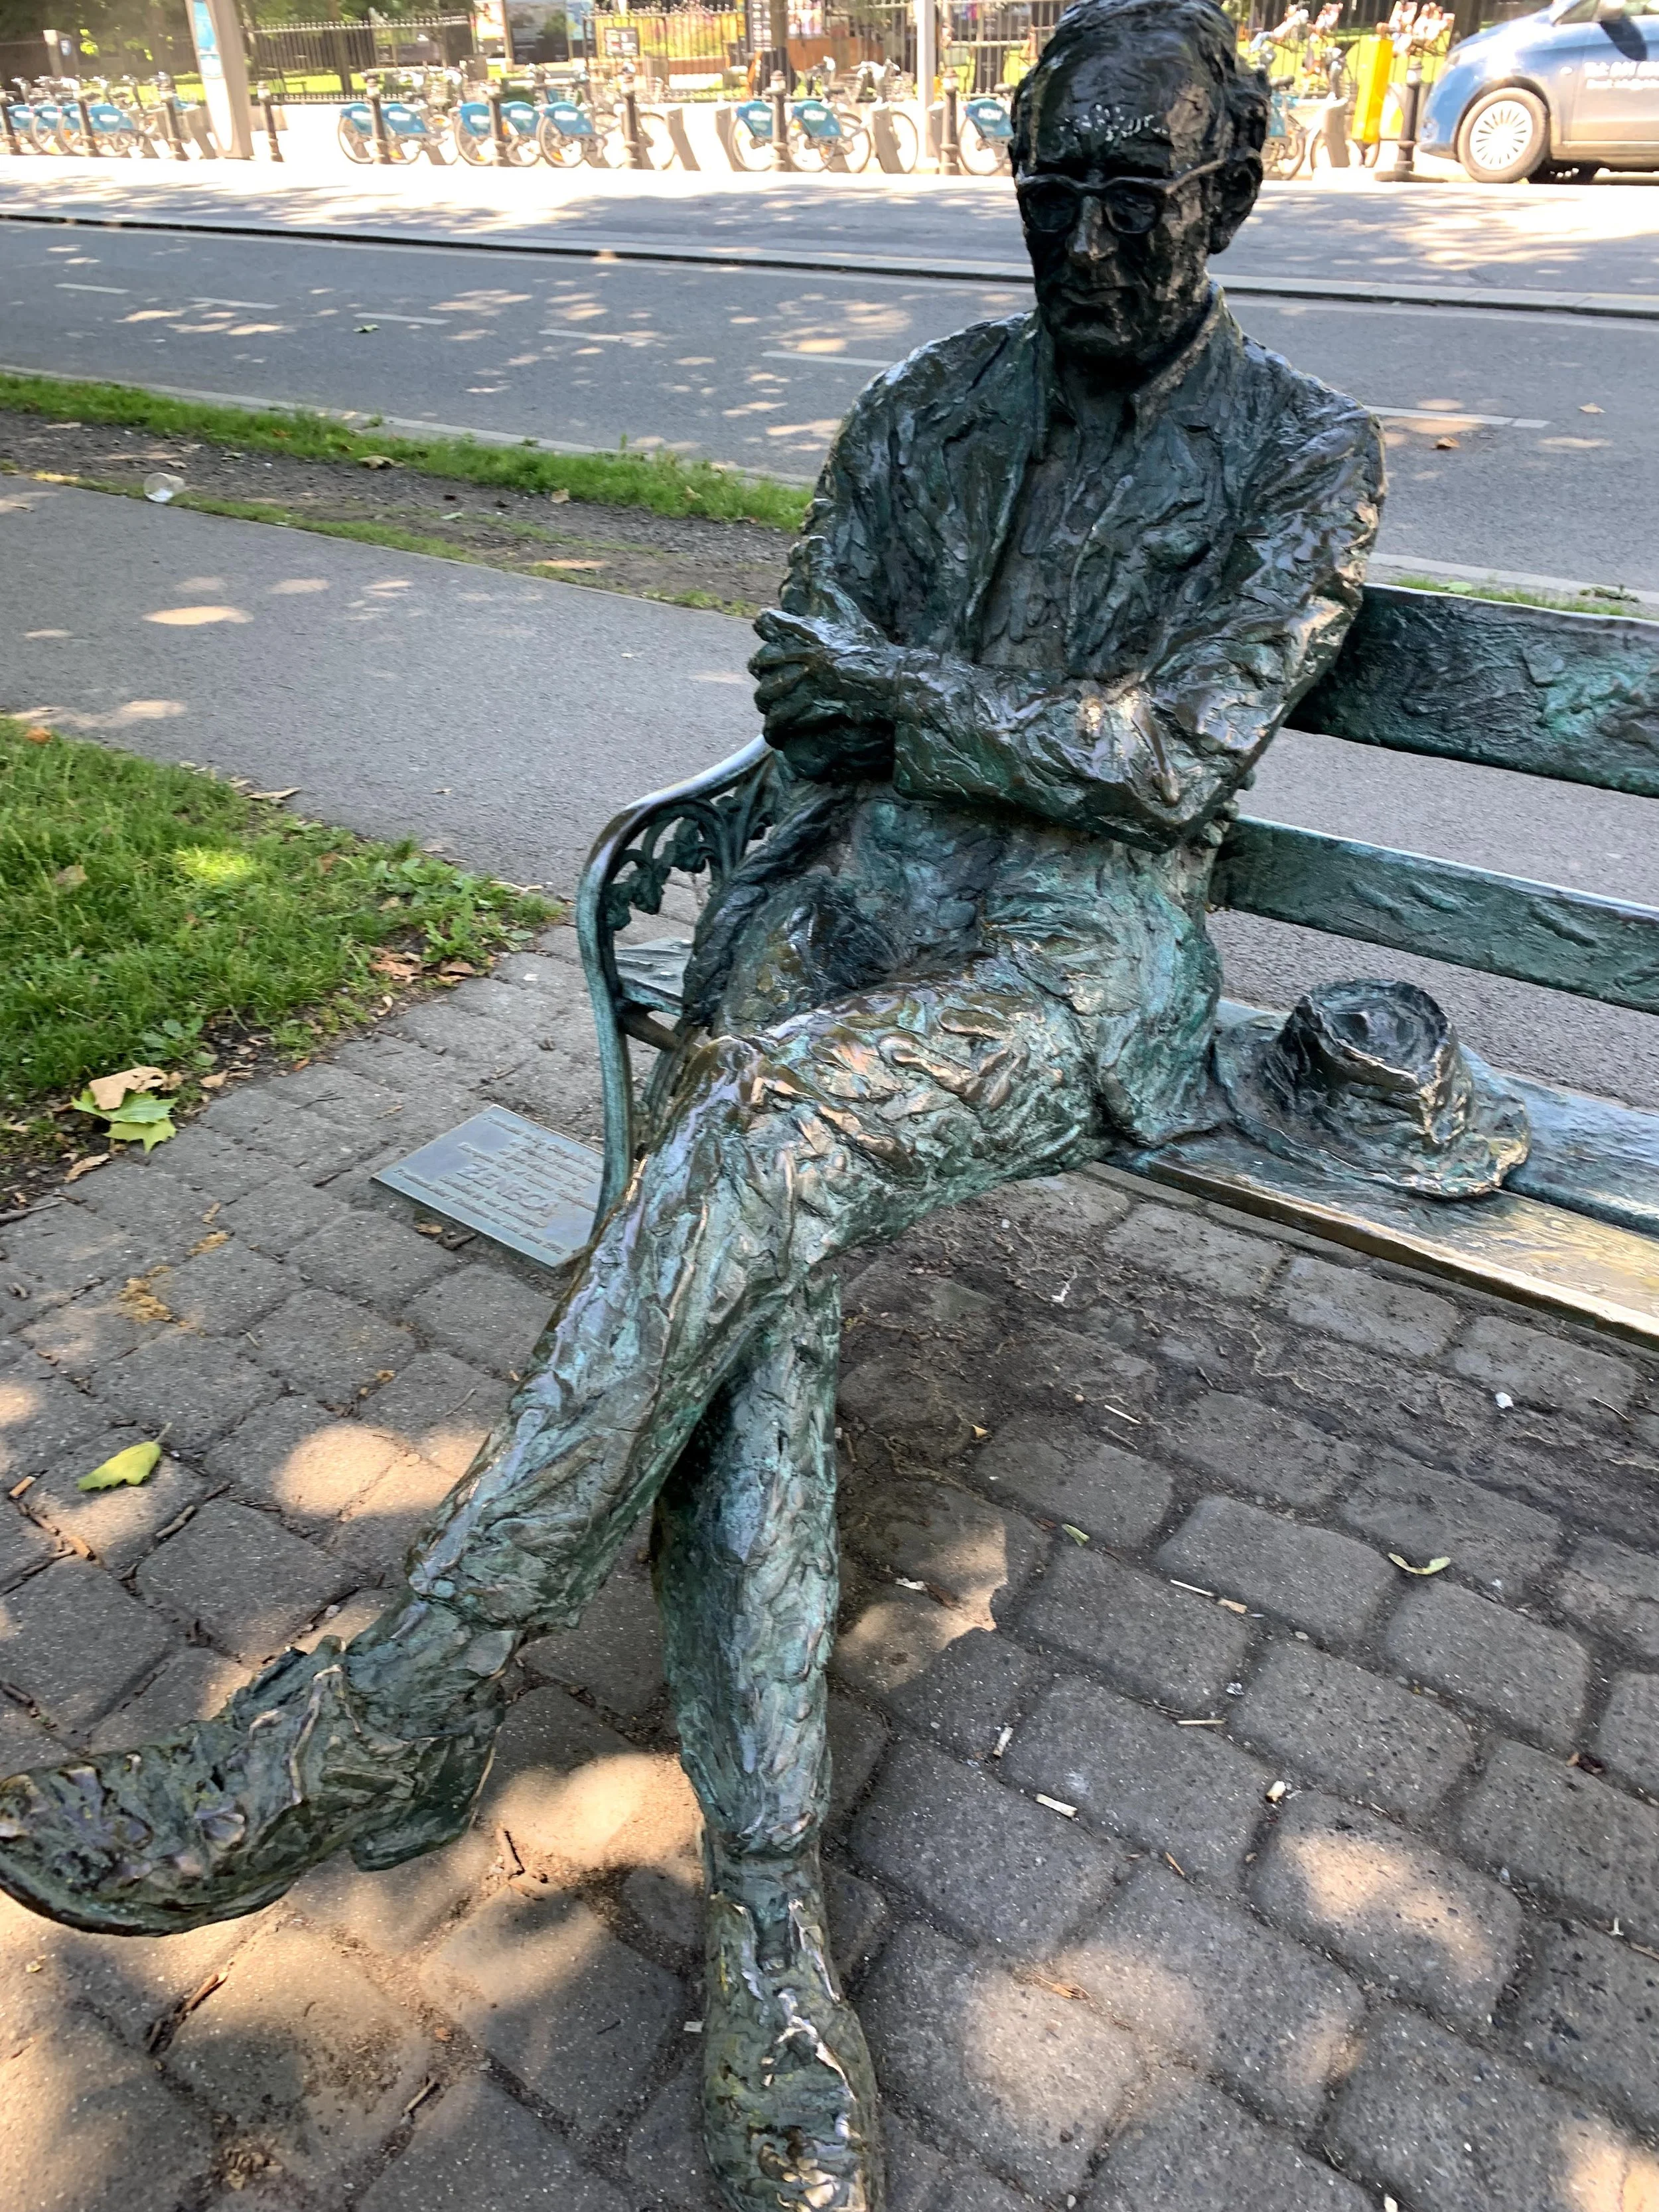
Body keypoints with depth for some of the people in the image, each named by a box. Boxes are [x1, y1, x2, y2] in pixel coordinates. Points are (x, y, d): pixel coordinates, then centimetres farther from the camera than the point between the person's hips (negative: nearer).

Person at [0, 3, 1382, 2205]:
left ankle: (389, 1718, -27)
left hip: (1088, 943, -4)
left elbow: (1176, 770, -6)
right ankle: (772, 1943, -25)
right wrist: (1035, 718, -4)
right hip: (872, 872, 4)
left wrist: (905, 680, -5)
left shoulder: (1305, 453, 6)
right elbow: (812, 681, 12)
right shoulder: (944, 398, 18)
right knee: (753, 1253, -28)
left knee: (768, 1129, -36)